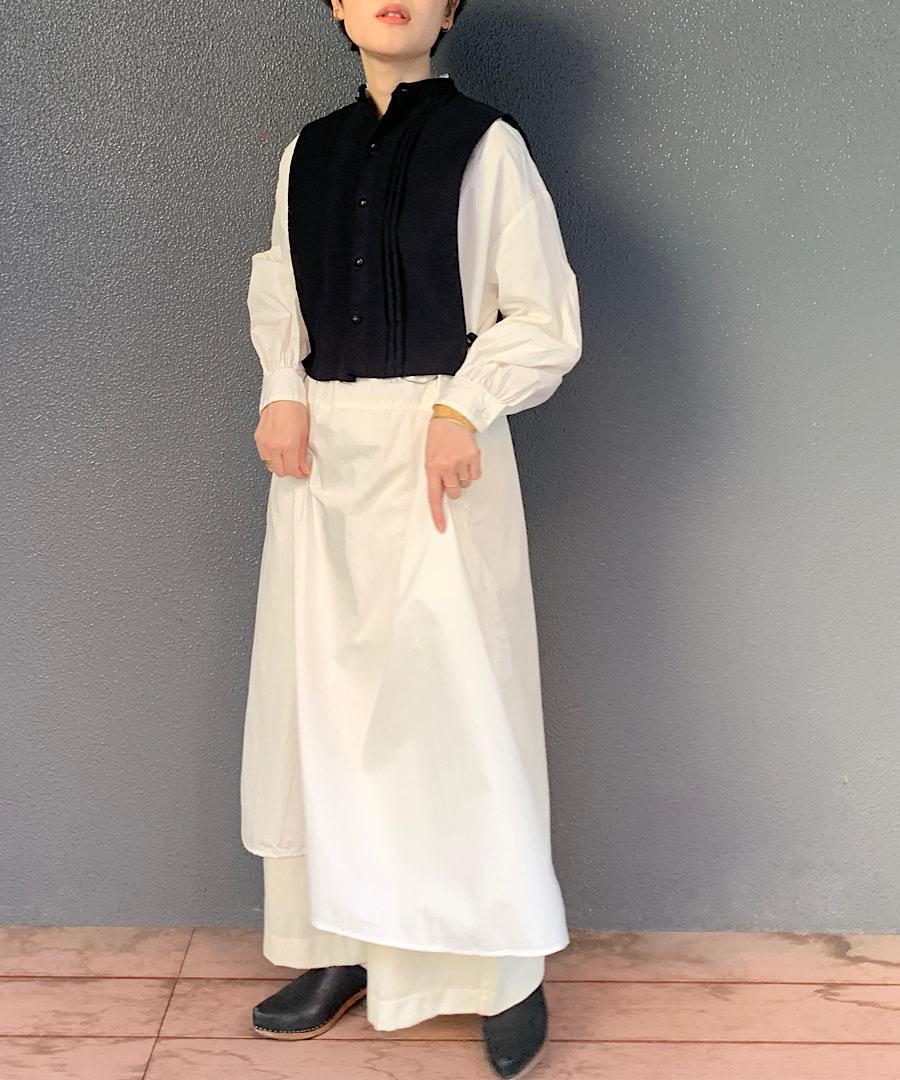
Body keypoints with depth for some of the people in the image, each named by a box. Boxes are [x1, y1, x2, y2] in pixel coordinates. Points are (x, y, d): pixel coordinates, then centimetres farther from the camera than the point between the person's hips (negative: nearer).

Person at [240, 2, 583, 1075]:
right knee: (323, 695, 8)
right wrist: (282, 397, 1)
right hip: (324, 450, 5)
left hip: (440, 453, -5)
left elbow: (546, 320, -2)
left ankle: (508, 970, 13)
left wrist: (463, 410, -16)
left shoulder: (486, 144, -2)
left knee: (456, 698, -3)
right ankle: (340, 946, 23)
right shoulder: (307, 152, 12)